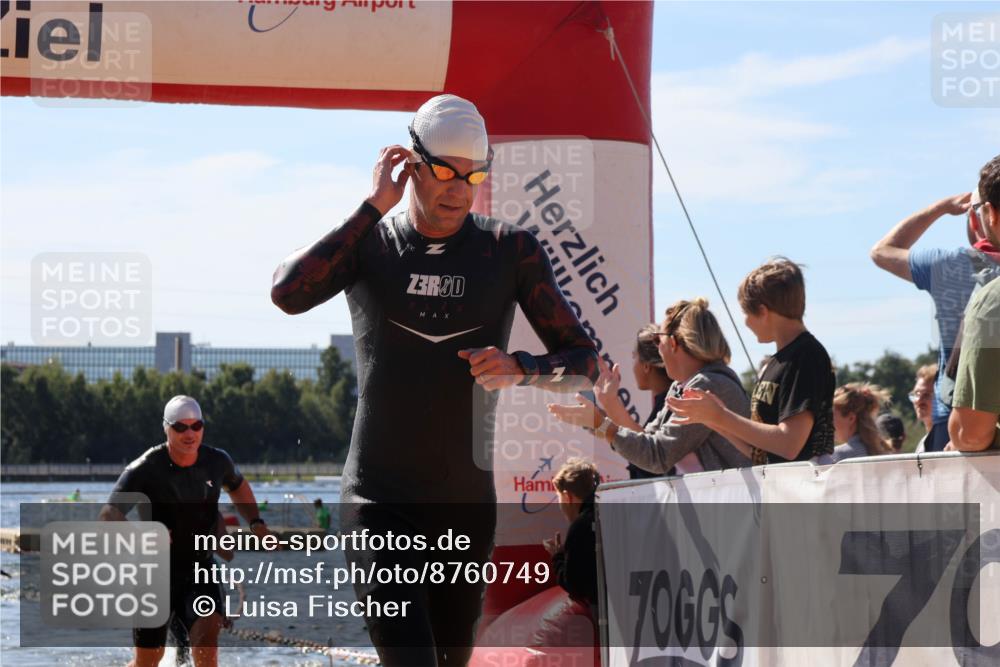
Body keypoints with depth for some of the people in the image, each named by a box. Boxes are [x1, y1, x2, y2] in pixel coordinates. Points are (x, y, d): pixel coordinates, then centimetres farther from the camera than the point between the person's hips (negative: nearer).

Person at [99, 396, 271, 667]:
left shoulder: (217, 462, -3)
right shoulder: (144, 469, -16)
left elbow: (238, 486, 20)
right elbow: (108, 515, -19)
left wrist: (255, 521, 4)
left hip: (199, 571, 2)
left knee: (207, 633, -24)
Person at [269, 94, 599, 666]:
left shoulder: (511, 250, 2)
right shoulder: (368, 243, 0)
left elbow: (585, 363, 3)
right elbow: (287, 293, -20)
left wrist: (520, 367, -19)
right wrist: (373, 208, -16)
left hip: (468, 504, 3)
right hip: (379, 502, -3)